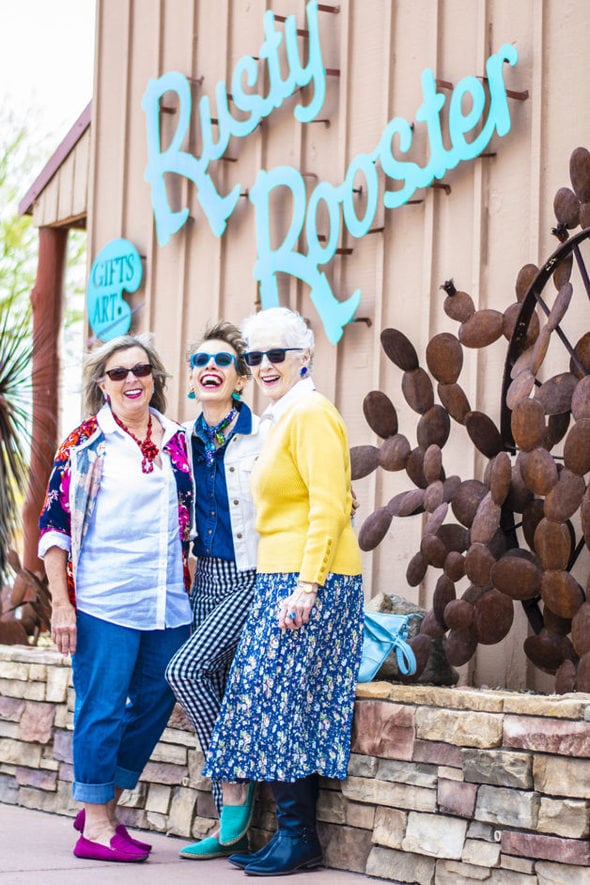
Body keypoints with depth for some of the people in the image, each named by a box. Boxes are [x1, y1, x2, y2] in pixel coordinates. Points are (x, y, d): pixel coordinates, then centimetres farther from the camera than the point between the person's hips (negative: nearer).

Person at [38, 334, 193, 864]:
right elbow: (55, 524, -4)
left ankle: (104, 806, 22)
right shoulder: (85, 443, -2)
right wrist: (61, 603, -9)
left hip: (168, 603, 5)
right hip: (103, 601, -5)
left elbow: (189, 521, 20)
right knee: (102, 708, -2)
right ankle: (95, 828, 8)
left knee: (154, 704, 8)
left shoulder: (177, 441, 10)